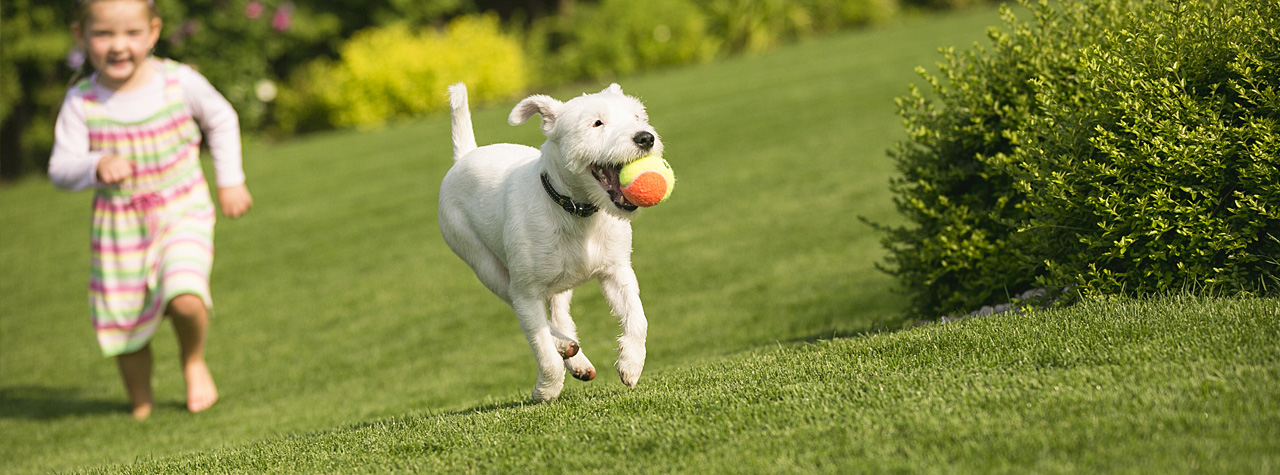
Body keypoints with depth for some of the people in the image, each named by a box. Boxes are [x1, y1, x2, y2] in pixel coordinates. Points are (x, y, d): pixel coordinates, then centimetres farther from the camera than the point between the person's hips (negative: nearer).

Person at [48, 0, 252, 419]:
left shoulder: (179, 82, -13)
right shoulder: (81, 102, -14)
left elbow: (221, 120, 7)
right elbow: (61, 168, -16)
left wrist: (230, 181, 6)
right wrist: (97, 167, -37)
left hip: (181, 214, -1)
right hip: (118, 225, 2)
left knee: (186, 299, -24)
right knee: (125, 323, 10)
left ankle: (194, 361, 9)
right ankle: (141, 405, 37)